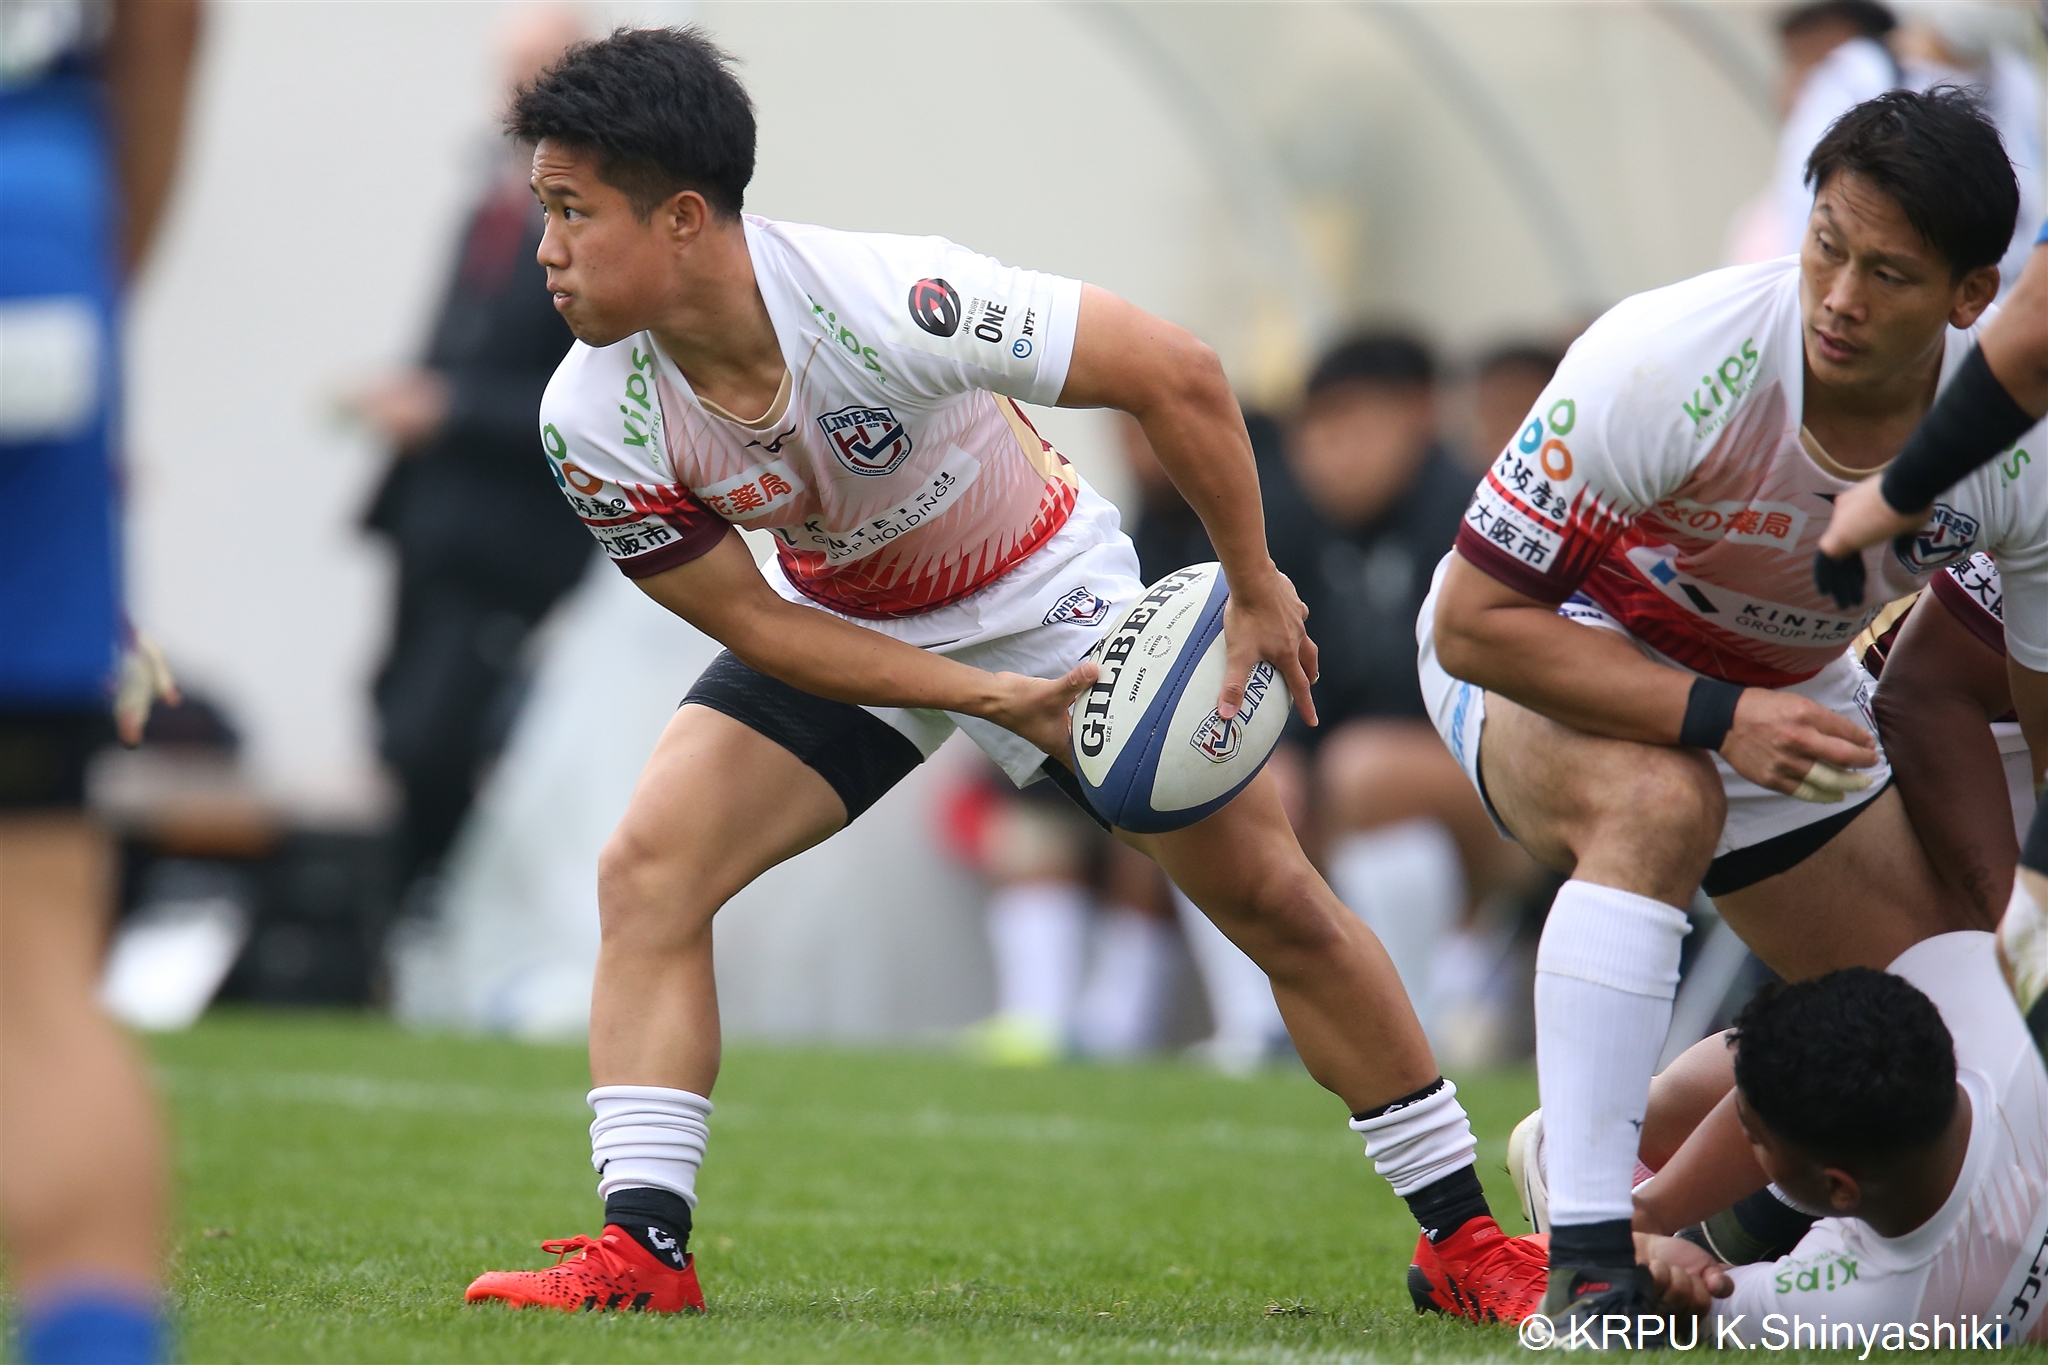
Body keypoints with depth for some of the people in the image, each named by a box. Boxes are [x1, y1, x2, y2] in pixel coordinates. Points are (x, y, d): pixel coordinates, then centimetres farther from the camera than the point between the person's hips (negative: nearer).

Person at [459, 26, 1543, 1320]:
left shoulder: (886, 302, -39)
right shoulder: (595, 423, -25)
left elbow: (1178, 372, -31)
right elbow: (748, 619, -15)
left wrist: (1255, 592, -22)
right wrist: (994, 699, -24)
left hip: (1049, 590, -3)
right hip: (836, 625, 3)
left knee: (1274, 899, -2)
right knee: (648, 868, -18)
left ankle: (1466, 1236, 13)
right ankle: (644, 1248, -16)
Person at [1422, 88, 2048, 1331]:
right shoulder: (1664, 364, -36)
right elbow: (1475, 621, -31)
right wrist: (1716, 719, -39)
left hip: (1789, 695, 5)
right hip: (1554, 657, -5)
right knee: (1659, 801, -39)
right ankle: (1587, 1267, -38)